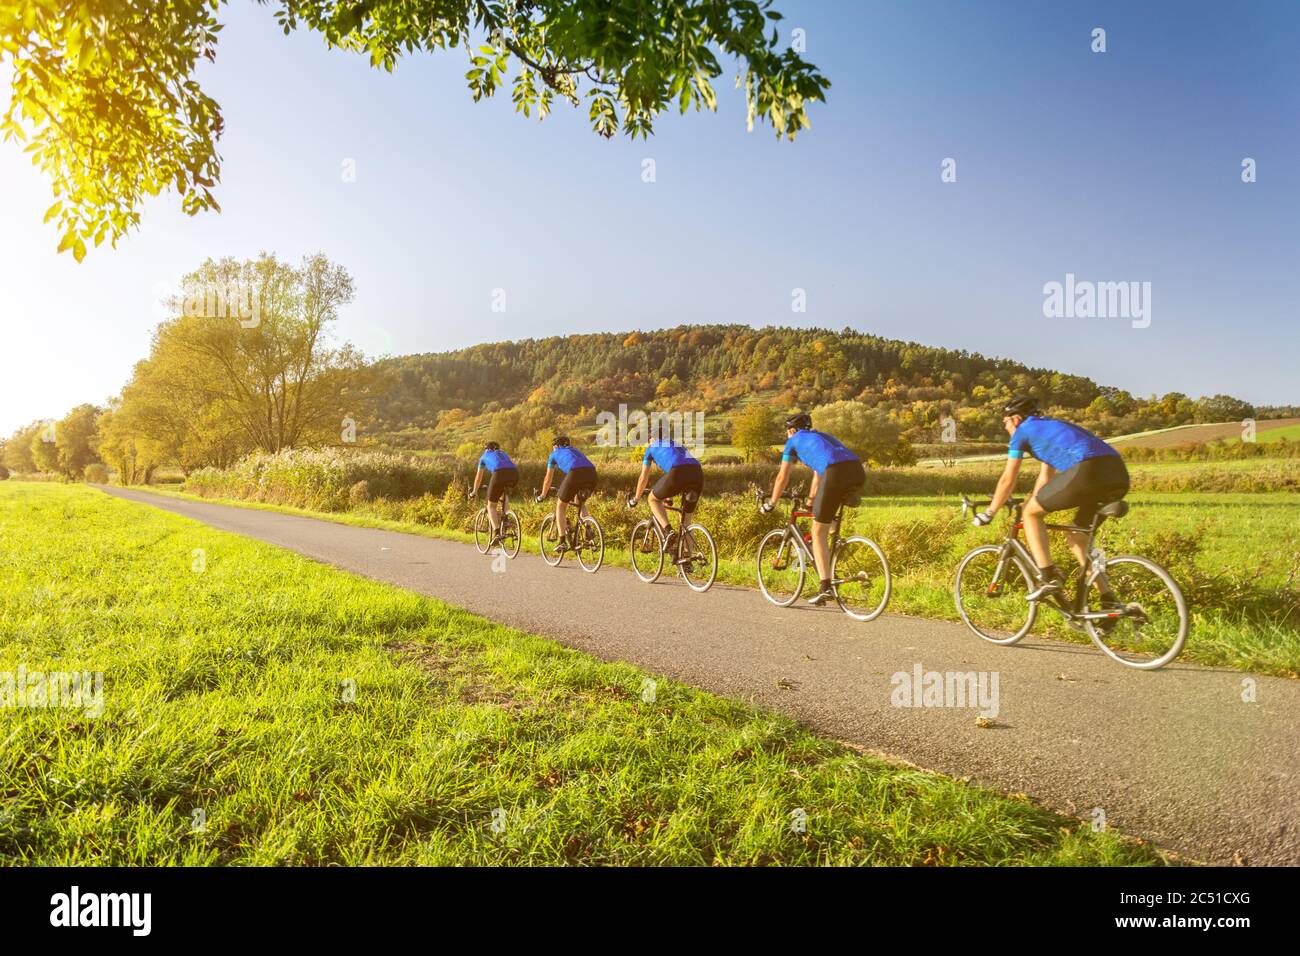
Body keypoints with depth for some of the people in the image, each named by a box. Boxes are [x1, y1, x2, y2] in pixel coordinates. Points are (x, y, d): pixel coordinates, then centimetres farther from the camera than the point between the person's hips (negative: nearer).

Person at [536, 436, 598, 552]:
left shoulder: (555, 454, 28)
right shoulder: (575, 451, 40)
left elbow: (548, 479, 34)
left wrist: (542, 496, 49)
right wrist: (573, 494, 61)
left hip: (575, 473, -4)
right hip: (592, 473, 4)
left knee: (561, 506, 16)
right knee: (581, 503, 29)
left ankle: (563, 542, 9)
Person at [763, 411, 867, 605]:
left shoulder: (794, 441, 23)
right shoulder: (821, 436, 40)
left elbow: (782, 478, 25)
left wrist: (771, 503, 38)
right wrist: (811, 501, 60)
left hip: (835, 474, -6)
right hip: (859, 471, 6)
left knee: (818, 534, 4)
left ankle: (825, 588, -1)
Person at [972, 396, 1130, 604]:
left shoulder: (1023, 431, 15)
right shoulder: (1050, 427, 36)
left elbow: (1008, 480, 16)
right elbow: (1045, 477, 44)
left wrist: (989, 513, 28)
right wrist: (1034, 505, 54)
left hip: (1088, 471, -8)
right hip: (1119, 474, 8)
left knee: (1030, 514, 10)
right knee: (1076, 535, 22)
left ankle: (1049, 578, 2)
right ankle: (1109, 600, 17)